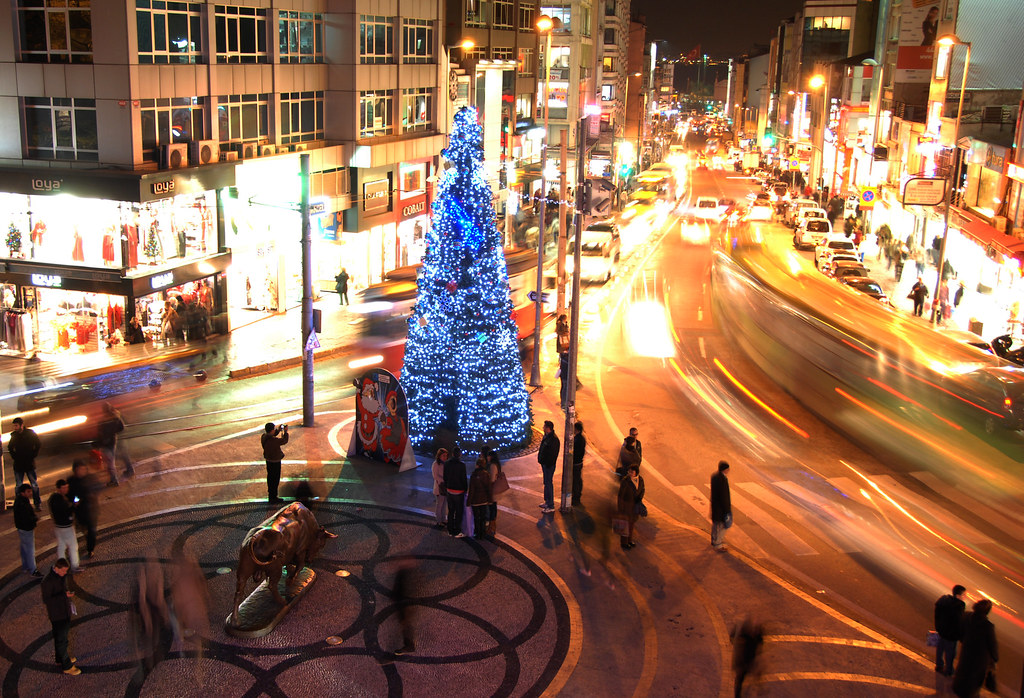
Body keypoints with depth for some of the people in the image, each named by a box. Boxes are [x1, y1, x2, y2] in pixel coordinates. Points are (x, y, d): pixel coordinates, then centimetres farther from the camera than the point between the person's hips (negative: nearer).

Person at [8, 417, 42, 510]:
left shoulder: (30, 433, -5)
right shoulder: (13, 435, 2)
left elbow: (38, 445, 4)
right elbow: (10, 447, 19)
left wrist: (33, 455, -4)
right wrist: (13, 456, 7)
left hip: (29, 464, -2)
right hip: (18, 465, 2)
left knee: (34, 485, 3)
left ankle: (38, 504, 12)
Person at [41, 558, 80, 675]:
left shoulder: (62, 575, -1)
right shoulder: (48, 581, -26)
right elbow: (46, 600, -24)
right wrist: (64, 595, -30)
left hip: (66, 612, 8)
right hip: (57, 615, -8)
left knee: (63, 636, 24)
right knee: (61, 640, 4)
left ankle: (61, 657, 43)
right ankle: (66, 666, 15)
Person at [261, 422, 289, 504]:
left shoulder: (264, 436, -6)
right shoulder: (273, 440, -31)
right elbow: (284, 441, -18)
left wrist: (278, 430, 5)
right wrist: (285, 431, -6)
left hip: (268, 460, 9)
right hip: (275, 461, -9)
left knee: (270, 478, 22)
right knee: (275, 480, 5)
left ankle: (271, 495, 37)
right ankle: (273, 498, 14)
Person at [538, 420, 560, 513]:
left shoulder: (554, 440, -23)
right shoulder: (546, 436, 8)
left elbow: (553, 454, -23)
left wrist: (548, 465, -22)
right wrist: (541, 460, 17)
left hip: (549, 465, -10)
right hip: (544, 464, 10)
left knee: (548, 484, -4)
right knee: (546, 483, 19)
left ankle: (551, 506, 2)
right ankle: (547, 501, 31)